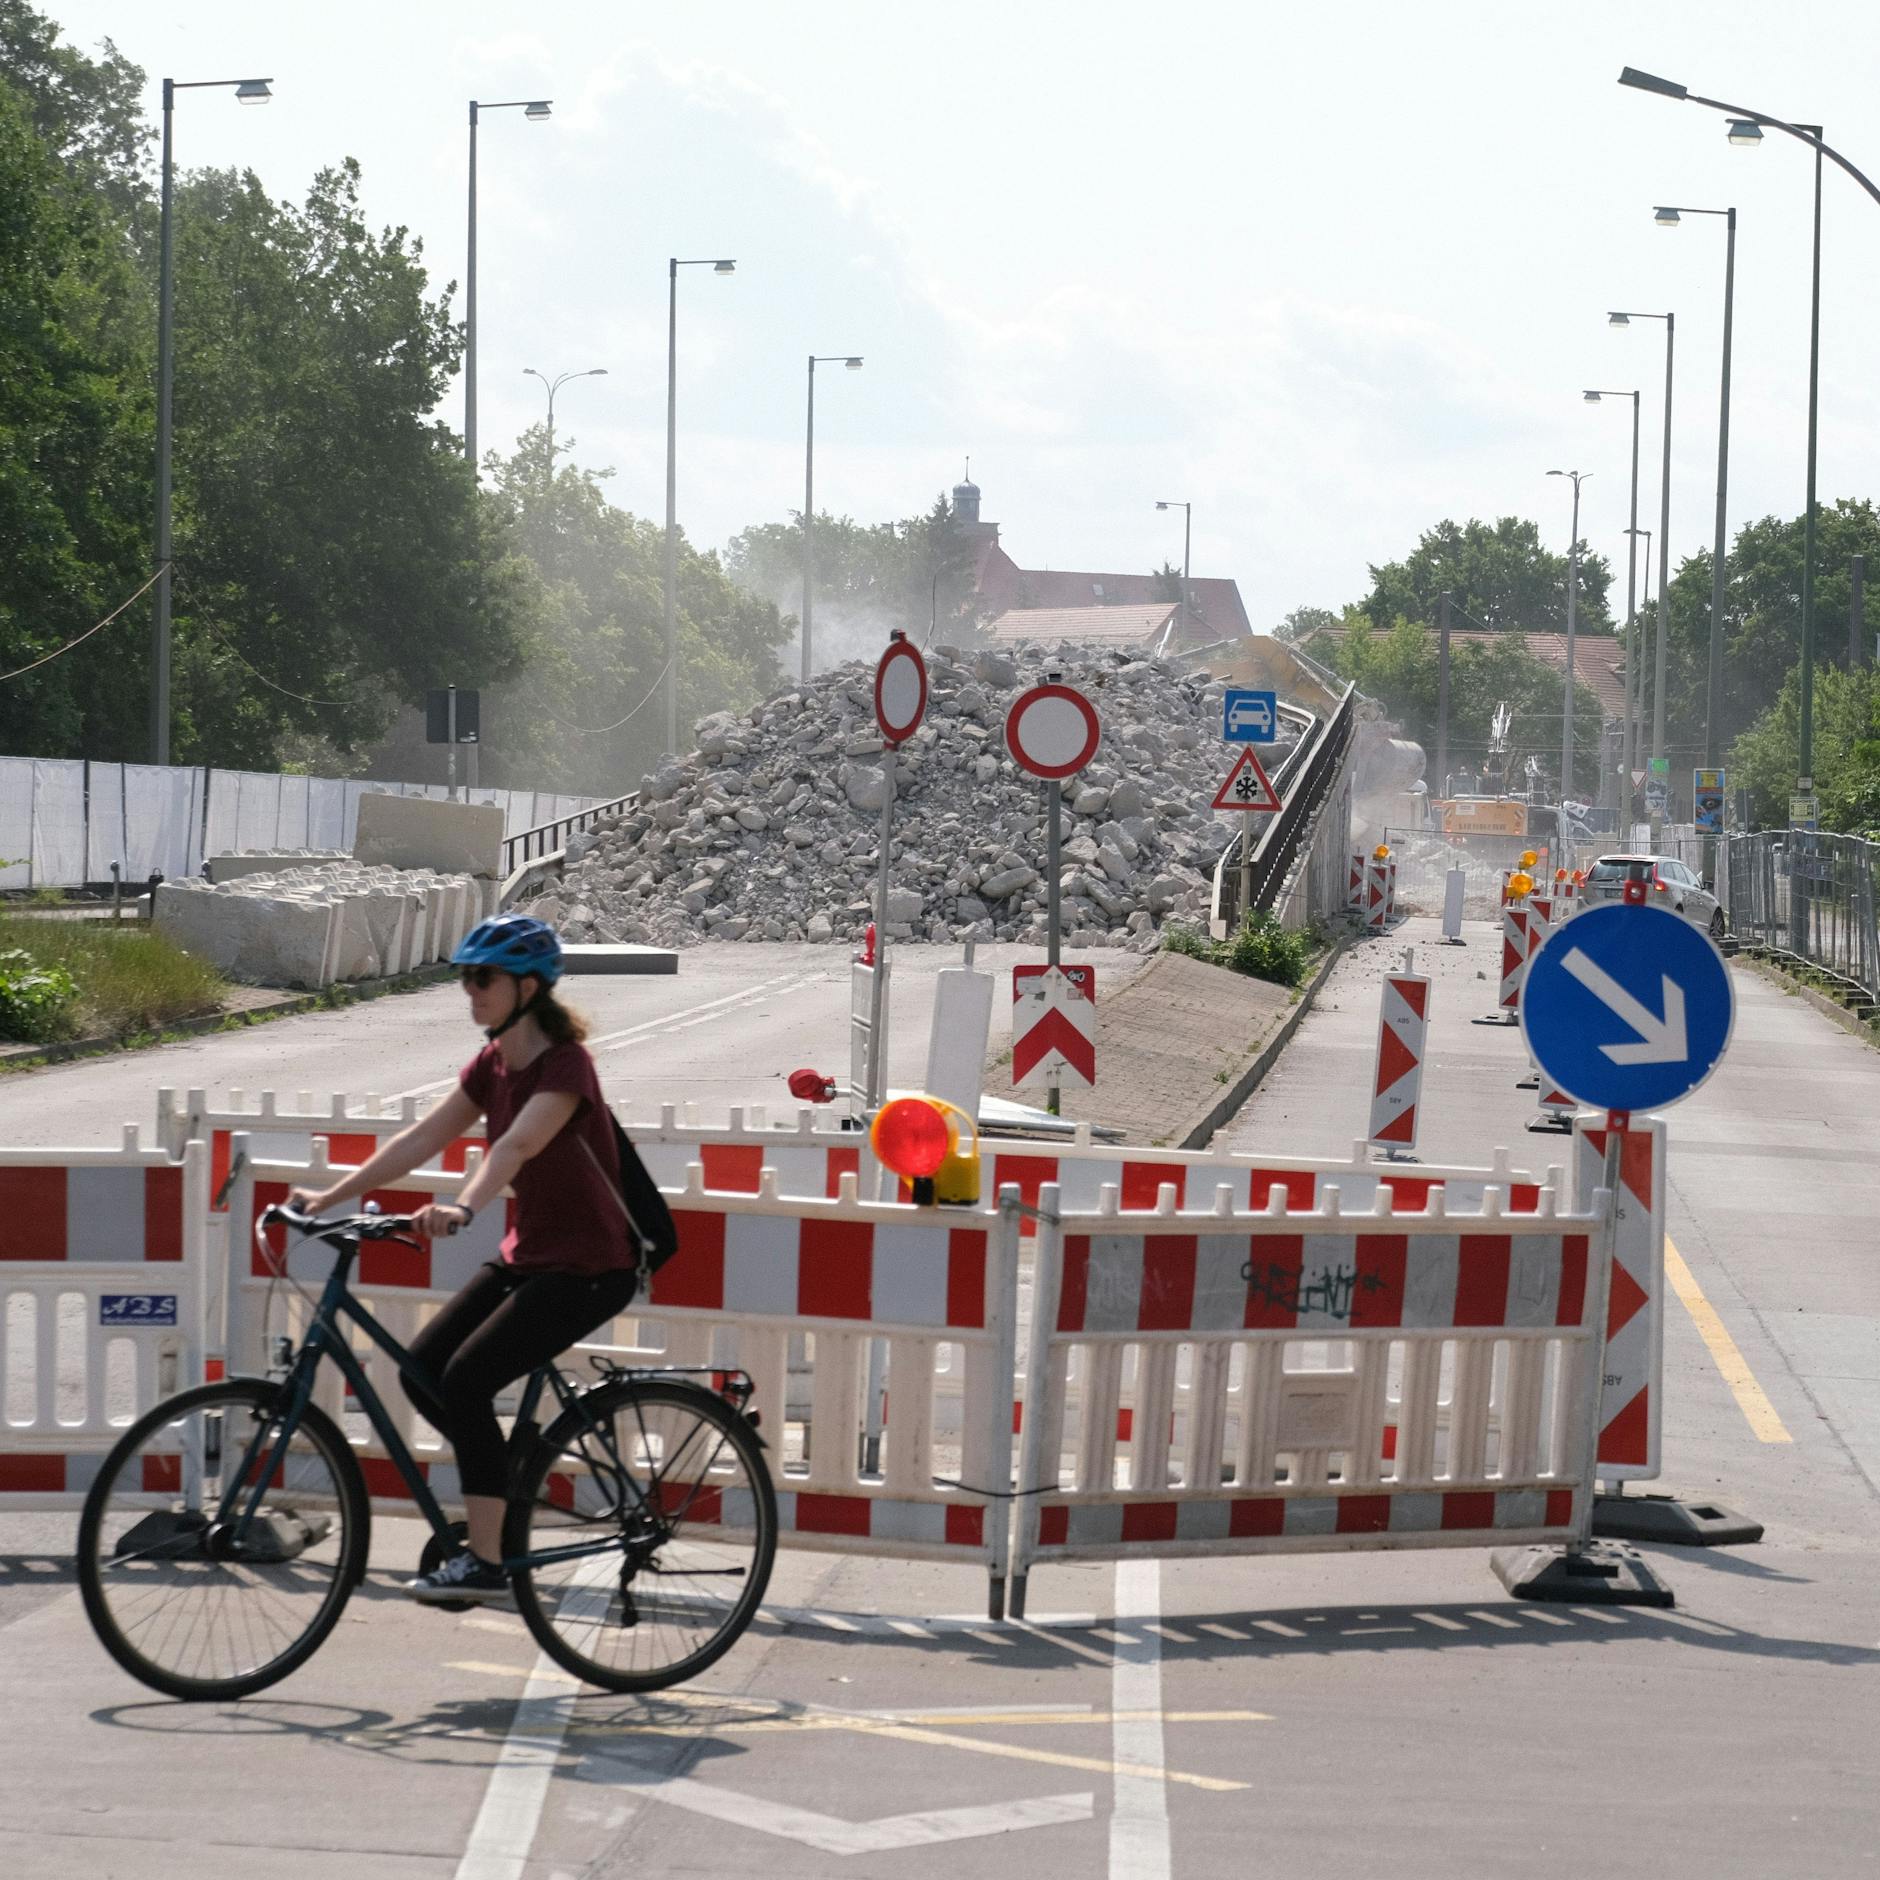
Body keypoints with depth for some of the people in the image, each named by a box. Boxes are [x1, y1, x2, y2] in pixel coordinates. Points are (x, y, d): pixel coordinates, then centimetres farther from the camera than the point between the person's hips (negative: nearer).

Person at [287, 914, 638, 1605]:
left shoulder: (563, 1067, -20)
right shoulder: (494, 1063, 5)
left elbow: (516, 1145, -38)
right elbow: (422, 1138, 4)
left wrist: (464, 1208, -54)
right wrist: (332, 1196, -4)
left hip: (589, 1268, -8)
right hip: (527, 1255, 8)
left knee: (465, 1379, -20)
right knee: (421, 1370, -2)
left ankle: (487, 1561, -14)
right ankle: (508, 1478, 20)